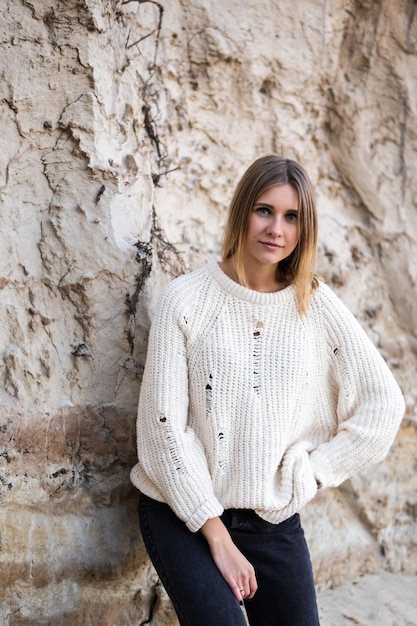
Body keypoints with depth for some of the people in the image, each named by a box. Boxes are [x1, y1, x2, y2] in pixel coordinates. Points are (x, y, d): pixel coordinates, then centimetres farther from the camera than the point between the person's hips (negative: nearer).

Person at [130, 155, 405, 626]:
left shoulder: (315, 305, 1)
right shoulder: (187, 299, -7)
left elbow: (383, 403, 2)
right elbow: (164, 423, -10)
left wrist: (309, 474, -3)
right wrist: (217, 536, -12)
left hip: (274, 518, 3)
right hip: (183, 512, -3)